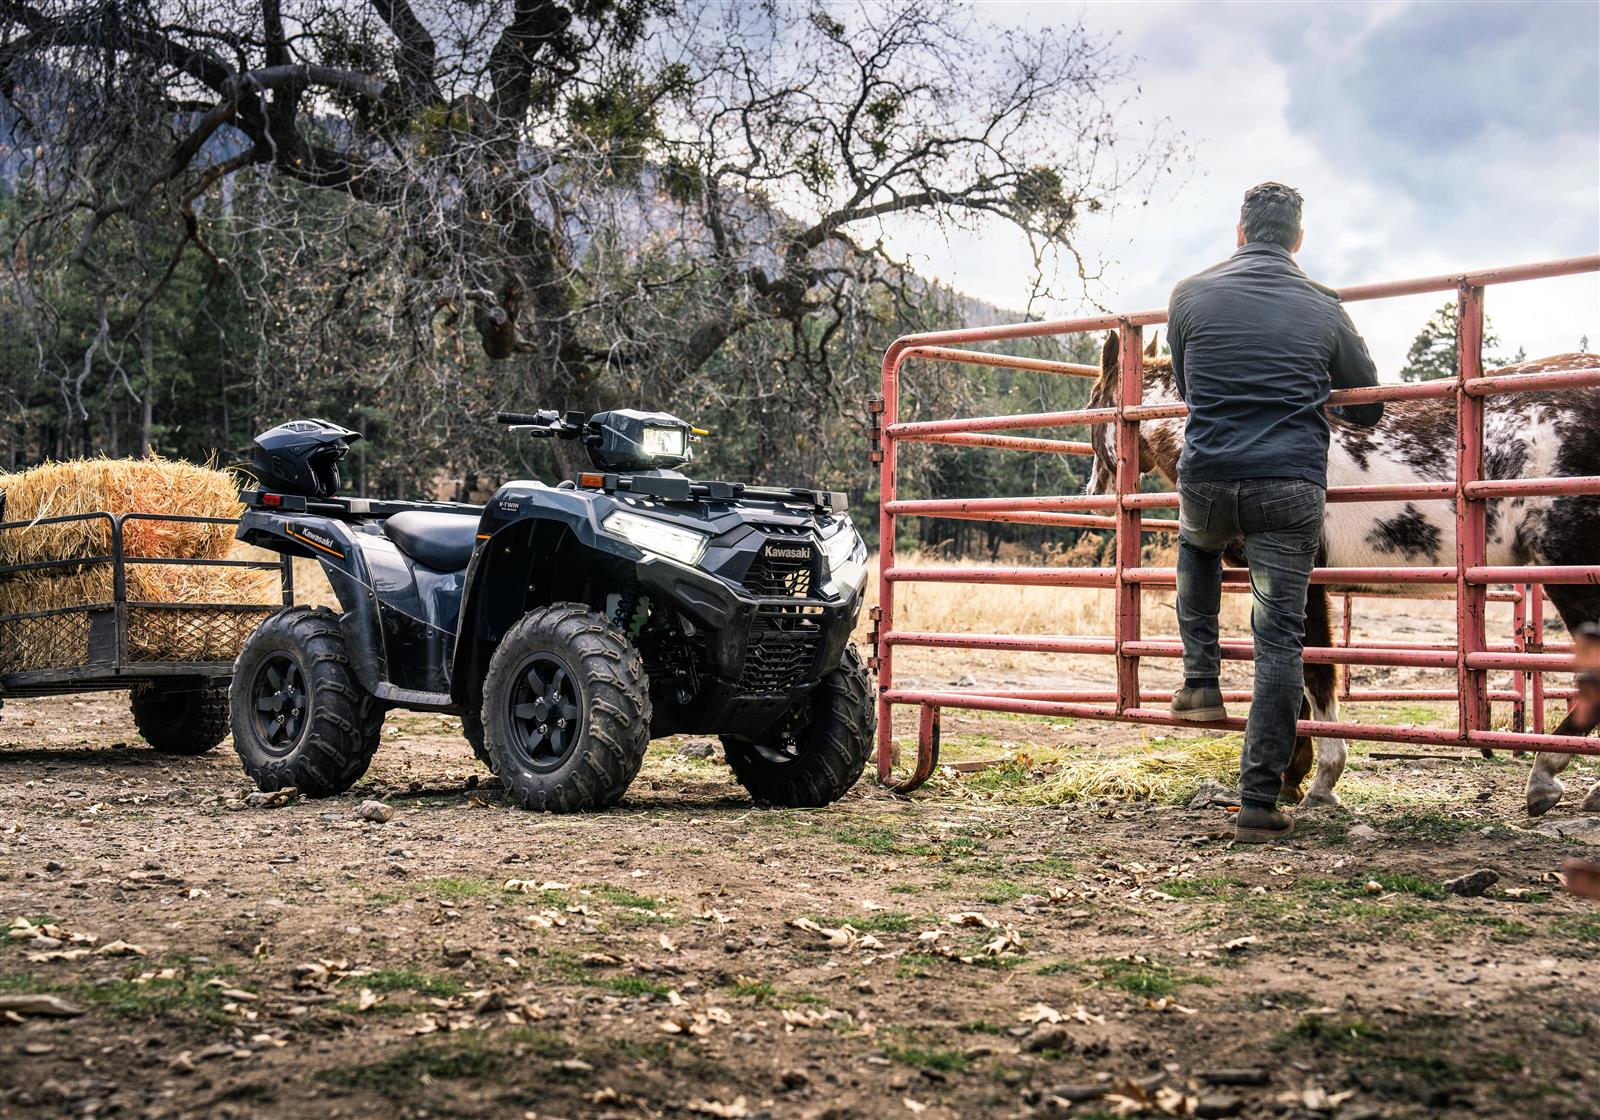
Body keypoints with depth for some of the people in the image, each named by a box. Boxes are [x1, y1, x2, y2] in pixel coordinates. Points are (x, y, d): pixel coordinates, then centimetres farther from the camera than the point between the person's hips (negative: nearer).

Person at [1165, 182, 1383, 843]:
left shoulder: (1191, 296, 5)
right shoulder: (1323, 309, 6)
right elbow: (1368, 409, 17)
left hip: (1205, 483, 1)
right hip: (1291, 489, -1)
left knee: (1197, 546, 36)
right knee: (1279, 639, 2)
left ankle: (1201, 682, 26)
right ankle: (1259, 804, 0)